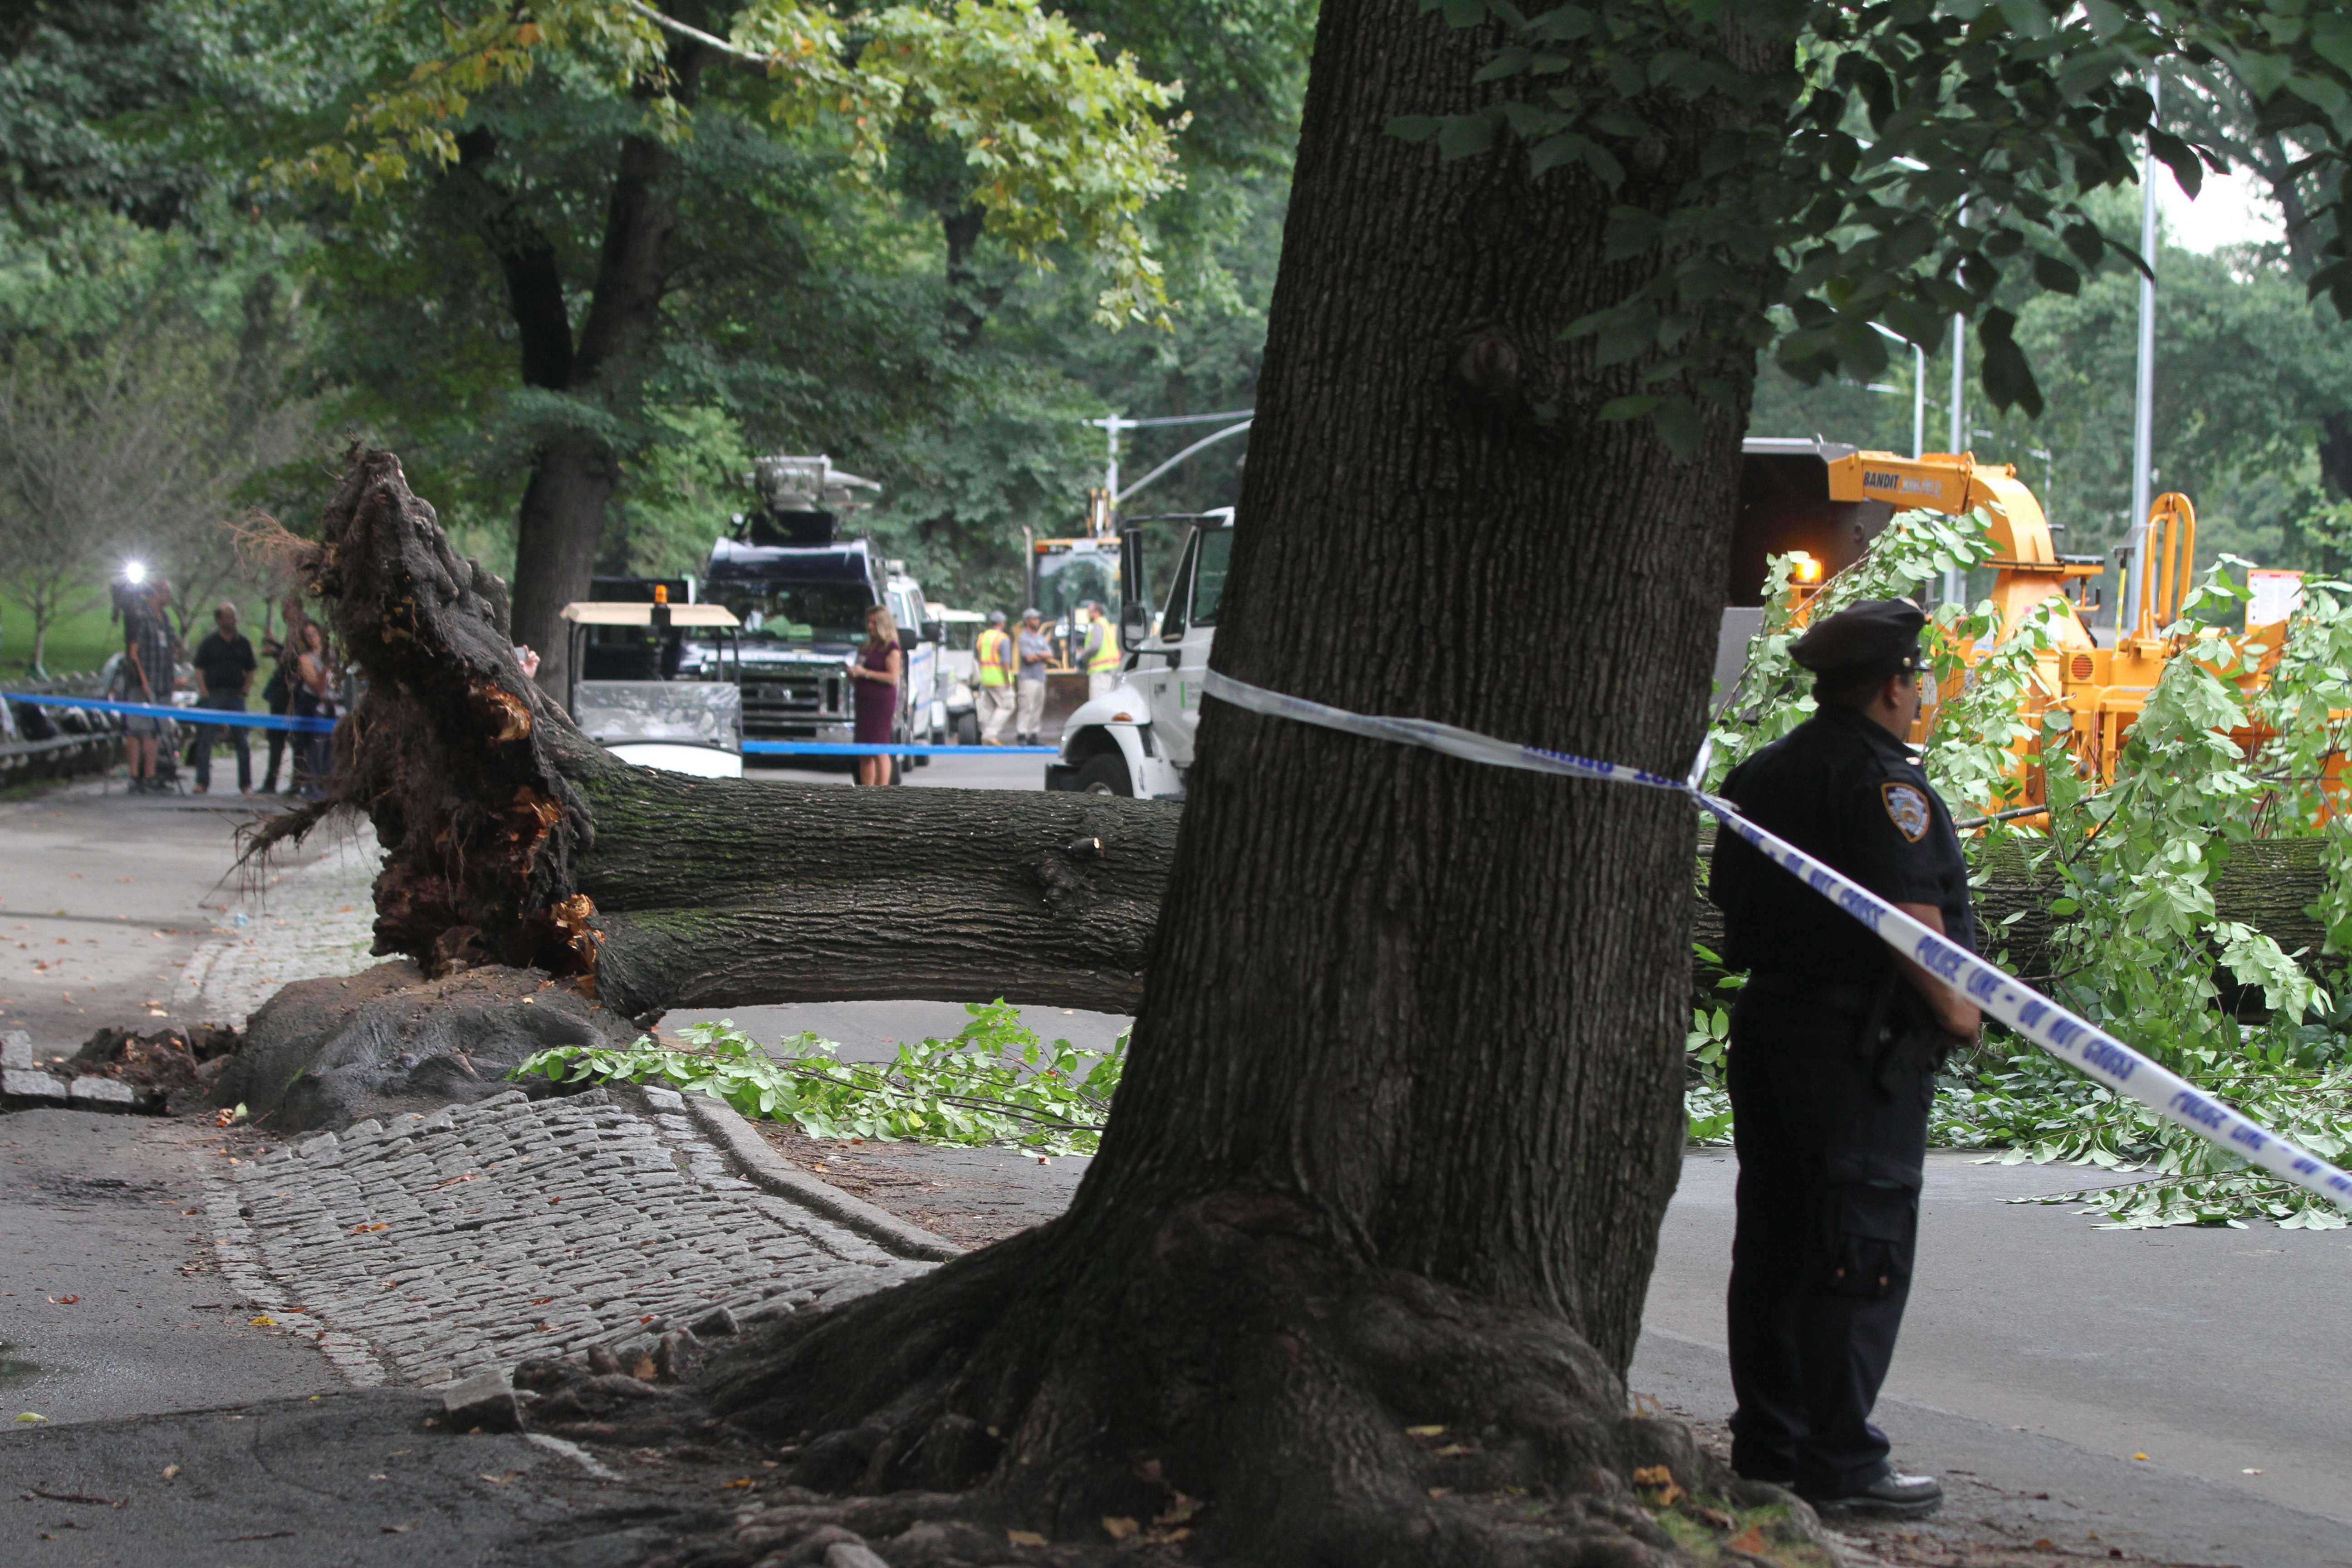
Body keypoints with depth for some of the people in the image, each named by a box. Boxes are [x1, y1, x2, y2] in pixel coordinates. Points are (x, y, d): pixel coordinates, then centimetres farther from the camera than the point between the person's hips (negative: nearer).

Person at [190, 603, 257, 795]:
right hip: (213, 695, -1)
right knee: (205, 741, -6)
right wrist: (206, 693, -6)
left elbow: (250, 672, 16)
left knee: (242, 742, 1)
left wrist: (244, 691, 3)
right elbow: (199, 671, 5)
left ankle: (246, 784, 7)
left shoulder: (243, 644, 12)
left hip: (236, 698, 2)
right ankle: (203, 782, -5)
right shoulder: (209, 643, 6)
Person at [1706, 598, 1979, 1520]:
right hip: (1862, 1038, -9)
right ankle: (1839, 1462, -4)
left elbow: (1729, 895, 18)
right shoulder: (1881, 780, -14)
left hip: (1768, 1020, 9)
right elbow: (1908, 914, -21)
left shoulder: (1763, 774, 14)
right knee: (1862, 1249, -5)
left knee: (1773, 1239, 12)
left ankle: (1768, 1443, 17)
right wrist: (1953, 1008, -12)